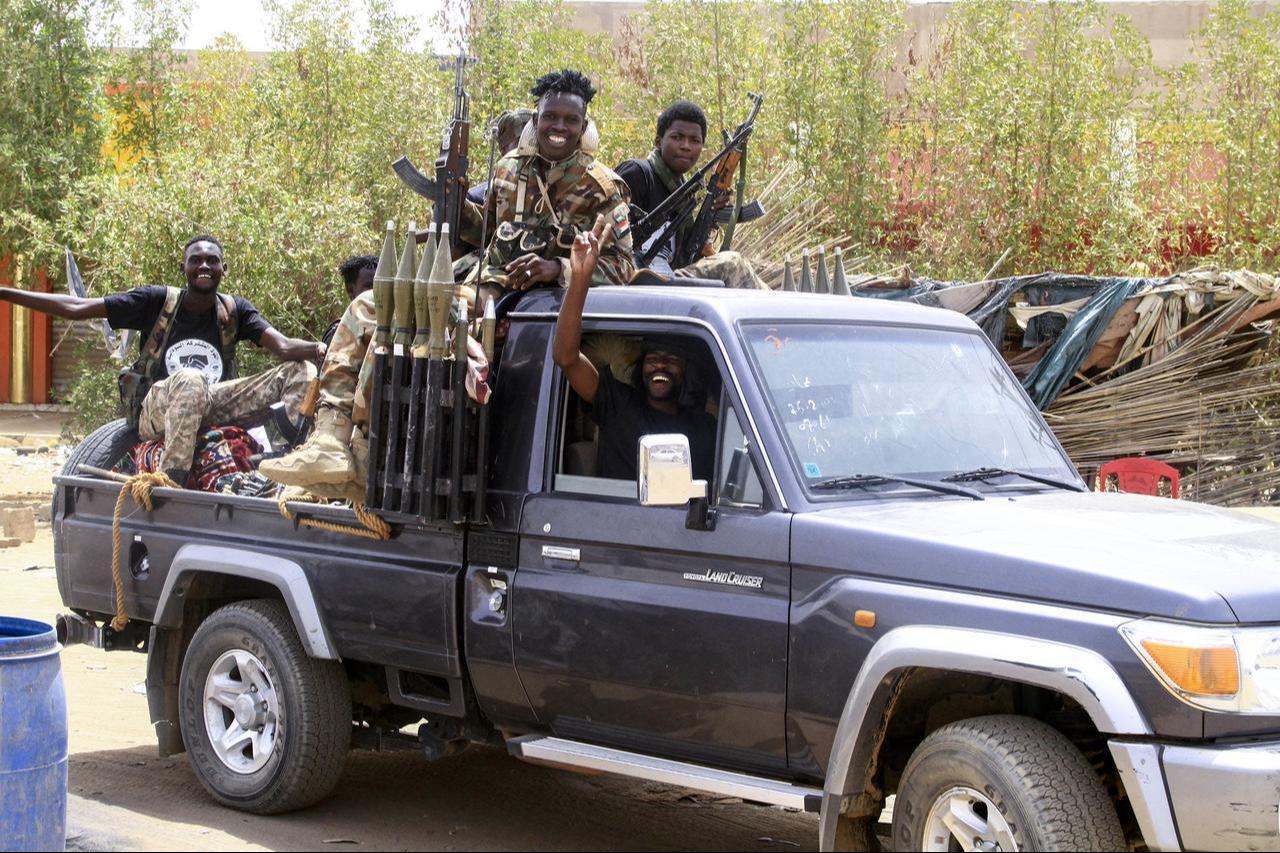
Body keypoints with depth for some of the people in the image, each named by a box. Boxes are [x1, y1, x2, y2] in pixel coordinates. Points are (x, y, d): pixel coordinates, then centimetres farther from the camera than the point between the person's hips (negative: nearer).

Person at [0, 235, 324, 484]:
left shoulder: (235, 310, 8)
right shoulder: (157, 301, 1)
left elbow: (283, 346, -7)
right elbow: (75, 308, -2)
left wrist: (321, 349, -30)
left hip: (212, 405, 3)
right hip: (157, 408, -3)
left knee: (300, 370, -14)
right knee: (190, 380, -39)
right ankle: (170, 479, -46)